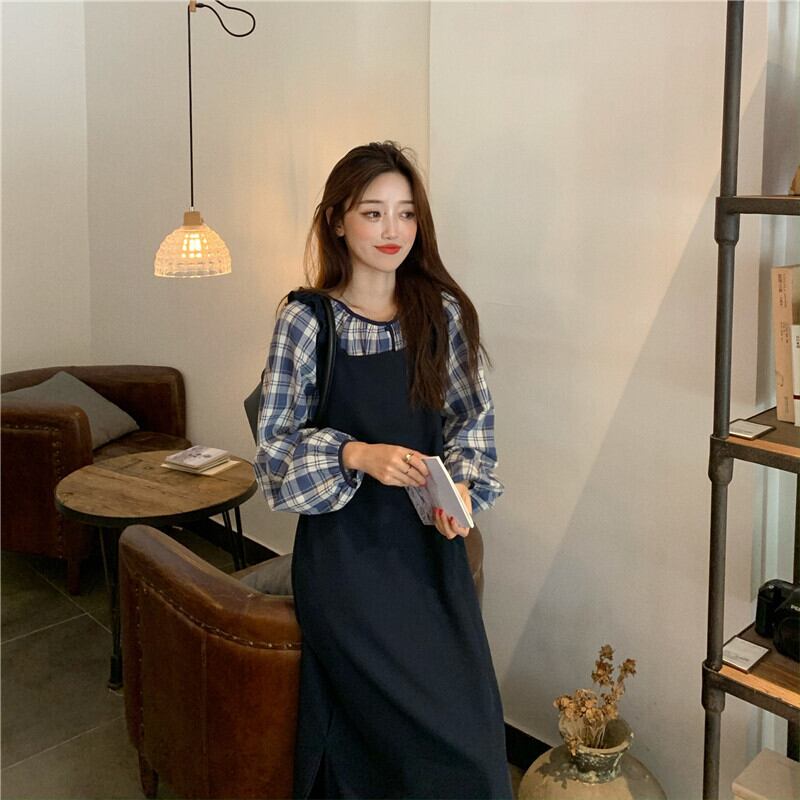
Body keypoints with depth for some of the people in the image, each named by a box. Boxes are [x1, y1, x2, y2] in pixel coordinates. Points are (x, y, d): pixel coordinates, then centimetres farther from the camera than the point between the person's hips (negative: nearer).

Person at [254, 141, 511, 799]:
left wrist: (462, 484, -11)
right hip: (346, 547, -2)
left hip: (432, 540, 3)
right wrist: (358, 455, -19)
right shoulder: (306, 322, -5)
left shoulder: (444, 313, 2)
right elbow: (276, 443, -3)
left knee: (472, 719, -7)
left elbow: (475, 418, 8)